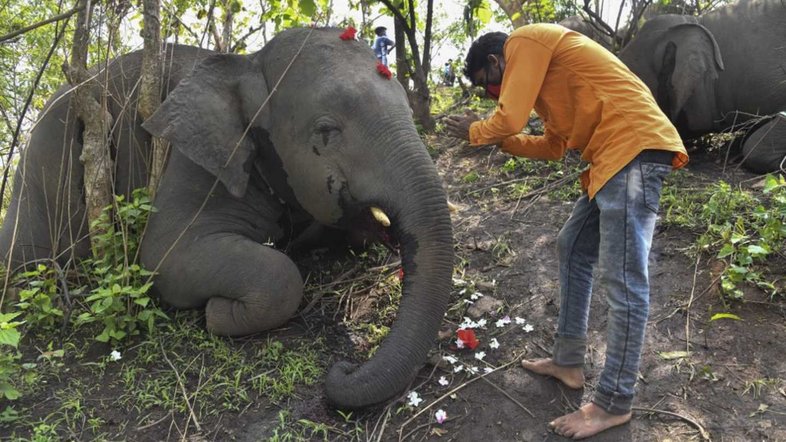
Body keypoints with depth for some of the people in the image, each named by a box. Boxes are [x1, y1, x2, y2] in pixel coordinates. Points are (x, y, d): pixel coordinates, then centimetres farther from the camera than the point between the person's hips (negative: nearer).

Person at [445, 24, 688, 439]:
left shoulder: (524, 41, -2)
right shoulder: (541, 68, 27)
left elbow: (509, 119, -11)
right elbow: (553, 146, 26)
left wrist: (474, 132, 9)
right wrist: (497, 138, 22)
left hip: (635, 148, -11)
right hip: (614, 156, 11)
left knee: (623, 279, -7)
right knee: (572, 248, 17)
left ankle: (613, 403, 4)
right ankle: (568, 360, 26)